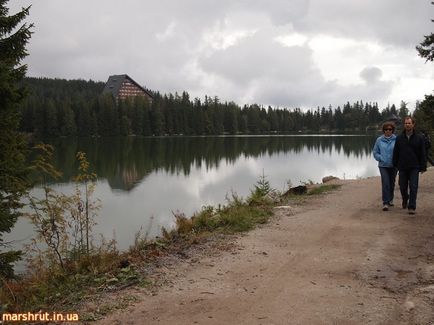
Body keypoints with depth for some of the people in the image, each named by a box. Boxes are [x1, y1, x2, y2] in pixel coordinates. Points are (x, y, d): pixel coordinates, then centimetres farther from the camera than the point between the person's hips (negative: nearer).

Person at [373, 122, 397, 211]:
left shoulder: (396, 140, -3)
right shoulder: (379, 140, 1)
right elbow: (375, 152, 8)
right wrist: (381, 158, -6)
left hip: (393, 166, 1)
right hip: (383, 165, -1)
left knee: (392, 183, 14)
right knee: (385, 183, -13)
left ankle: (390, 199, 36)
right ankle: (385, 203, -12)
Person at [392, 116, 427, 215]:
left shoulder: (419, 138, 1)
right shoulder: (399, 138, 5)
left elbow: (423, 154, 2)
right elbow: (395, 152, 8)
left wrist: (423, 167, -3)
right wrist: (395, 165, 4)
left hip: (414, 167, -2)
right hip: (402, 167, 2)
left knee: (413, 187, -7)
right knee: (402, 187, 9)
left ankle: (412, 207, -2)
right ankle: (405, 200, 37)